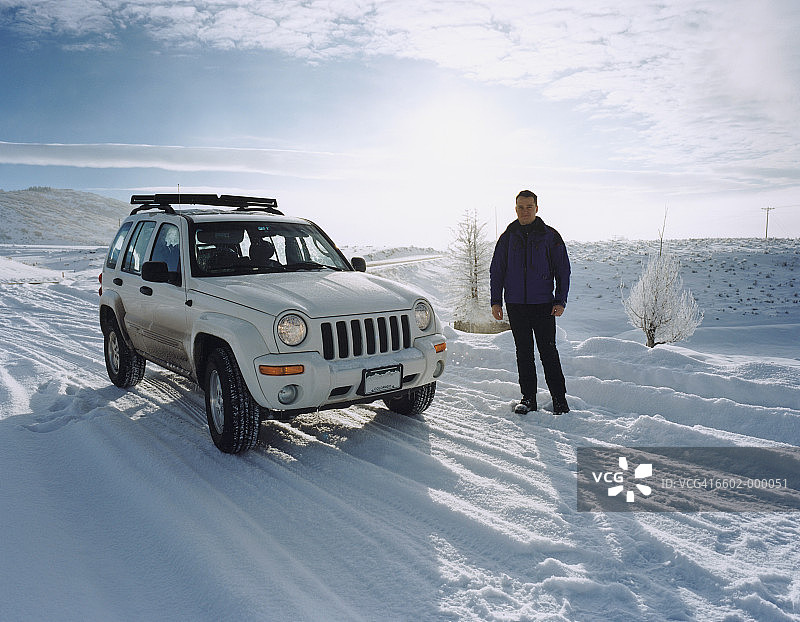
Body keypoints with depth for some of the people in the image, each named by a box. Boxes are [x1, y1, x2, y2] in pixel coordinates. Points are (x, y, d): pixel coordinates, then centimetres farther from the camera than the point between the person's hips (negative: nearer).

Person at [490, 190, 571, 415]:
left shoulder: (550, 236, 4)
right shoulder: (508, 237, 9)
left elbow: (563, 270, 5)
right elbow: (496, 270, 13)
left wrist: (560, 301, -4)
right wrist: (496, 301, 5)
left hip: (543, 304, -2)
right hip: (515, 305, 2)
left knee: (548, 352, -3)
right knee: (523, 352, 7)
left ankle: (559, 399, 7)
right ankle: (528, 398, 15)